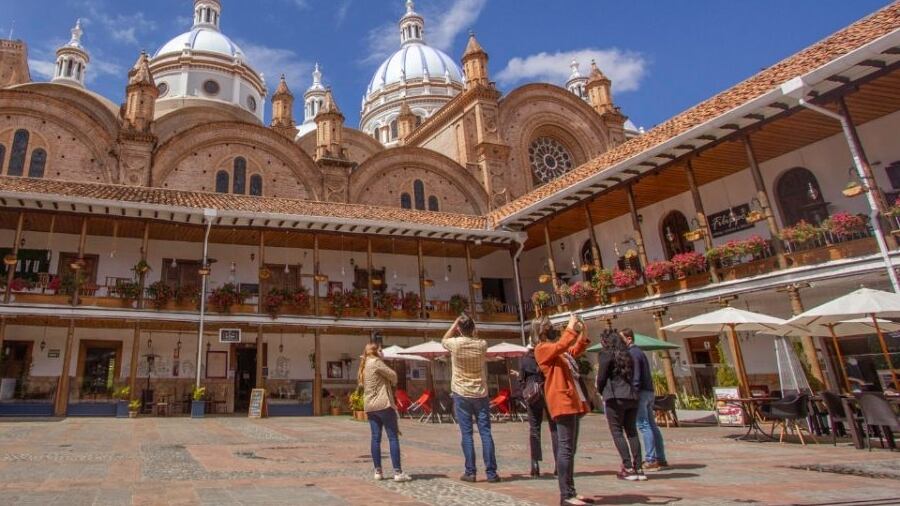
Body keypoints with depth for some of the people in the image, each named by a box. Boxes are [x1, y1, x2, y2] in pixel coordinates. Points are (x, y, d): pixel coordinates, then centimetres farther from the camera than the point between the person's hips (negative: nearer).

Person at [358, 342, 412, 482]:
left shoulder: (364, 365, 19)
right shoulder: (375, 362, -7)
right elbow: (393, 376, -7)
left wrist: (389, 383, 11)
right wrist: (394, 382, 15)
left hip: (369, 406, 8)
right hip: (383, 404, -8)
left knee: (376, 438, 8)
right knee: (393, 437, -5)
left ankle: (378, 471, 10)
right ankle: (398, 472, -6)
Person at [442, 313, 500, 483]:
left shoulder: (455, 344, -10)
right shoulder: (482, 344, -5)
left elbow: (443, 340, 13)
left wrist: (455, 323, 13)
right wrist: (471, 326, 12)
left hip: (461, 394, -1)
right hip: (480, 394, 1)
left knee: (467, 433, 3)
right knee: (485, 433, 2)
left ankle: (470, 472, 5)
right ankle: (491, 472, 3)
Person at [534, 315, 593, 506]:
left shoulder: (556, 349, 22)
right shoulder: (542, 348, -6)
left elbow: (576, 350, 32)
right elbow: (561, 345, -23)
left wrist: (582, 333, 19)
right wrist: (571, 328, -15)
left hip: (573, 401, 10)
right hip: (562, 402, -10)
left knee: (569, 448, 11)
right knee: (566, 448, -10)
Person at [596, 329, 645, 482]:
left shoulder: (606, 354, -4)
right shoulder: (627, 355, 16)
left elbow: (601, 377, -5)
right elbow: (632, 376, 15)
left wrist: (601, 391, 11)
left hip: (615, 398, -6)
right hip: (631, 396, 6)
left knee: (617, 432, -1)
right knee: (632, 432, 9)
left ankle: (628, 468, -6)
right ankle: (638, 468, 8)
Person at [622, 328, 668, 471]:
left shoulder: (632, 353, -10)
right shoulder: (640, 352, 20)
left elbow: (635, 376, -19)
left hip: (640, 392, -10)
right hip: (649, 391, 10)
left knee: (644, 426, -8)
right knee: (652, 425, 10)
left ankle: (650, 460, -8)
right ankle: (660, 458, 13)